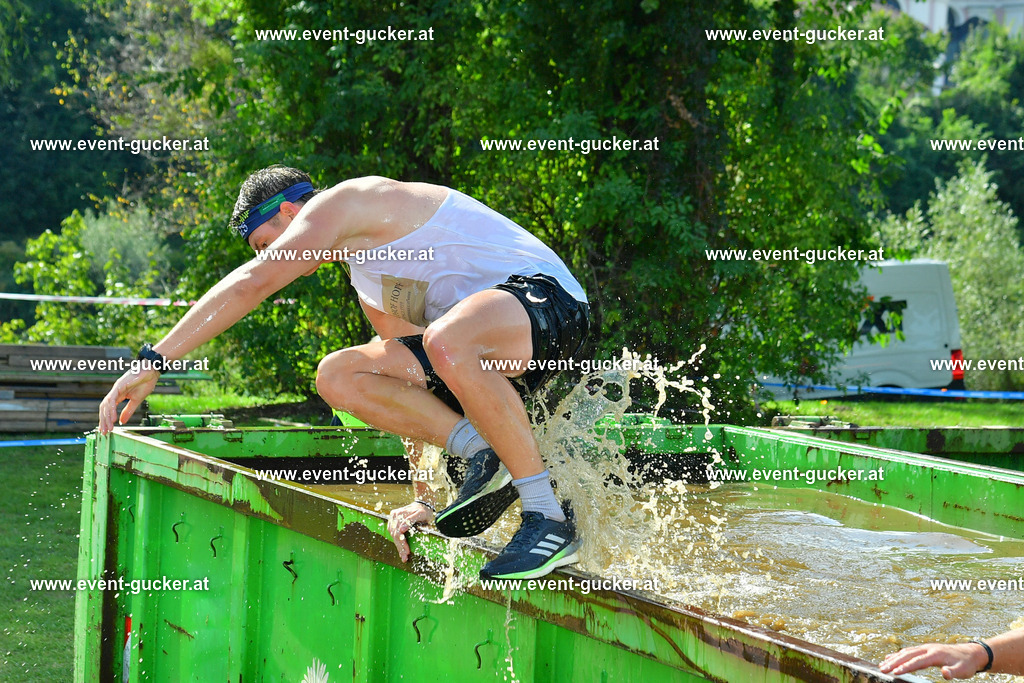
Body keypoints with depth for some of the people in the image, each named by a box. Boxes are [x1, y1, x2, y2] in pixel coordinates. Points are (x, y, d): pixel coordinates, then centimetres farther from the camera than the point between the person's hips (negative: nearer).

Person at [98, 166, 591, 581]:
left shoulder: (340, 202, -5)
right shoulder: (367, 278, 24)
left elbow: (250, 284, -16)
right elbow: (415, 387, 23)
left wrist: (154, 360, -17)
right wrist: (425, 501, 18)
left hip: (547, 301, -10)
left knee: (447, 340, -42)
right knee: (337, 377, 1)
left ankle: (549, 519, -29)